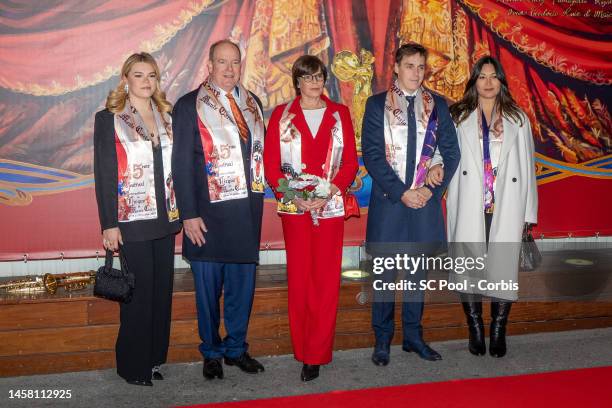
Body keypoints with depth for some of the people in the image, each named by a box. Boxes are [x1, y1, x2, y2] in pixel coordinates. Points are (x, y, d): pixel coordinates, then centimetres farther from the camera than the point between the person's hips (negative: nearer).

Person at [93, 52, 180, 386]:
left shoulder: (167, 117, 11)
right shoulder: (109, 119, -3)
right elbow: (103, 174, -6)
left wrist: (182, 211, 8)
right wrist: (109, 224, -11)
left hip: (165, 219, 5)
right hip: (132, 221, -5)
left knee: (162, 290, 10)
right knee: (139, 294, 0)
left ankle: (155, 358, 25)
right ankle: (134, 365, 16)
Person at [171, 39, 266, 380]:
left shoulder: (252, 103, 11)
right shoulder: (190, 105, -2)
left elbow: (259, 153, 14)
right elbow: (182, 164, -5)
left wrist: (258, 196, 6)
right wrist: (189, 214, -10)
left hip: (247, 212, 4)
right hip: (208, 214, -4)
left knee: (242, 285, 12)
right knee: (208, 287, 7)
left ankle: (236, 348, 28)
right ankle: (211, 352, 24)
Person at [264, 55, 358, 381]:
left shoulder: (340, 114, 10)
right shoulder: (282, 115, 8)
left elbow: (350, 161, 5)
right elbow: (270, 163, 3)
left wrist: (331, 191, -11)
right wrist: (291, 193, -13)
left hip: (330, 206, 1)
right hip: (295, 207, 0)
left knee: (326, 280, -2)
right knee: (299, 278, 2)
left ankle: (316, 354, 7)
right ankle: (303, 350, 16)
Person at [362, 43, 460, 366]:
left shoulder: (437, 105, 9)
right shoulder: (377, 104, 2)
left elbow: (451, 152, 7)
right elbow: (371, 154, -5)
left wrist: (432, 189, -6)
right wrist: (400, 192, -12)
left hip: (425, 201, 3)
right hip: (388, 201, -2)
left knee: (418, 271, 11)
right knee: (385, 272, 3)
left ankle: (413, 336, 23)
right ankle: (382, 339, 15)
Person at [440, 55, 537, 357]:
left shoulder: (517, 119, 13)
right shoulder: (459, 117, 10)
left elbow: (526, 166, 9)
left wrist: (528, 213, 4)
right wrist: (435, 167, -18)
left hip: (505, 207, 1)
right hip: (470, 207, 0)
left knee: (503, 267, 0)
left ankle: (498, 332, 12)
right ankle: (475, 331, 13)